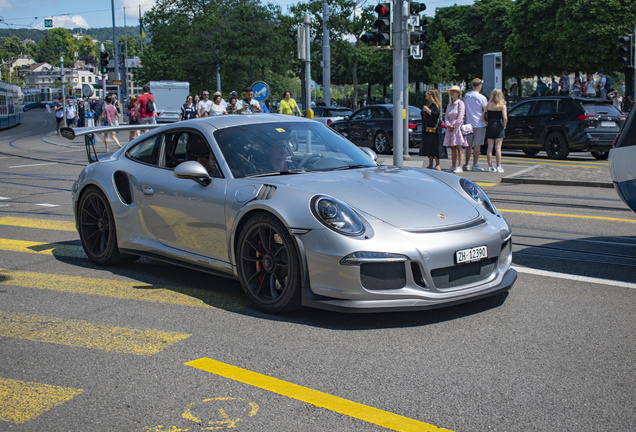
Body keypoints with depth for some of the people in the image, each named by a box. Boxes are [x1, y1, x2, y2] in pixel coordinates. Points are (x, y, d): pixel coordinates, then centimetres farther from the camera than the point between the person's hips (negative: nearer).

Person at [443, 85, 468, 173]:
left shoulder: (460, 103, -5)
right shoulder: (449, 104, 16)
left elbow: (460, 118, -12)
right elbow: (447, 116, 12)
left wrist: (453, 126, -10)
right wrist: (448, 125, -6)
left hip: (458, 127, -7)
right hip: (450, 129, 7)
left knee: (458, 148, -8)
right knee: (452, 148, 7)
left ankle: (459, 167, -9)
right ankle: (453, 166, 11)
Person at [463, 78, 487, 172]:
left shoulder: (466, 96, 5)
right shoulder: (482, 98, -12)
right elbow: (486, 110, -5)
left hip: (469, 123, 5)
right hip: (479, 123, -5)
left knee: (469, 145, 13)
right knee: (477, 145, -1)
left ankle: (466, 164, 17)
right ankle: (475, 165, -1)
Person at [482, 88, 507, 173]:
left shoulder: (488, 105, 3)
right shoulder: (502, 105, -5)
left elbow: (483, 117, -1)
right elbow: (505, 118, -14)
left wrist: (488, 123, 11)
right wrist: (504, 125, 2)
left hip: (490, 127, 3)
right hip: (499, 127, -3)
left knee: (490, 147, 6)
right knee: (498, 147, -2)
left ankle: (490, 167, 7)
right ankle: (498, 167, -1)